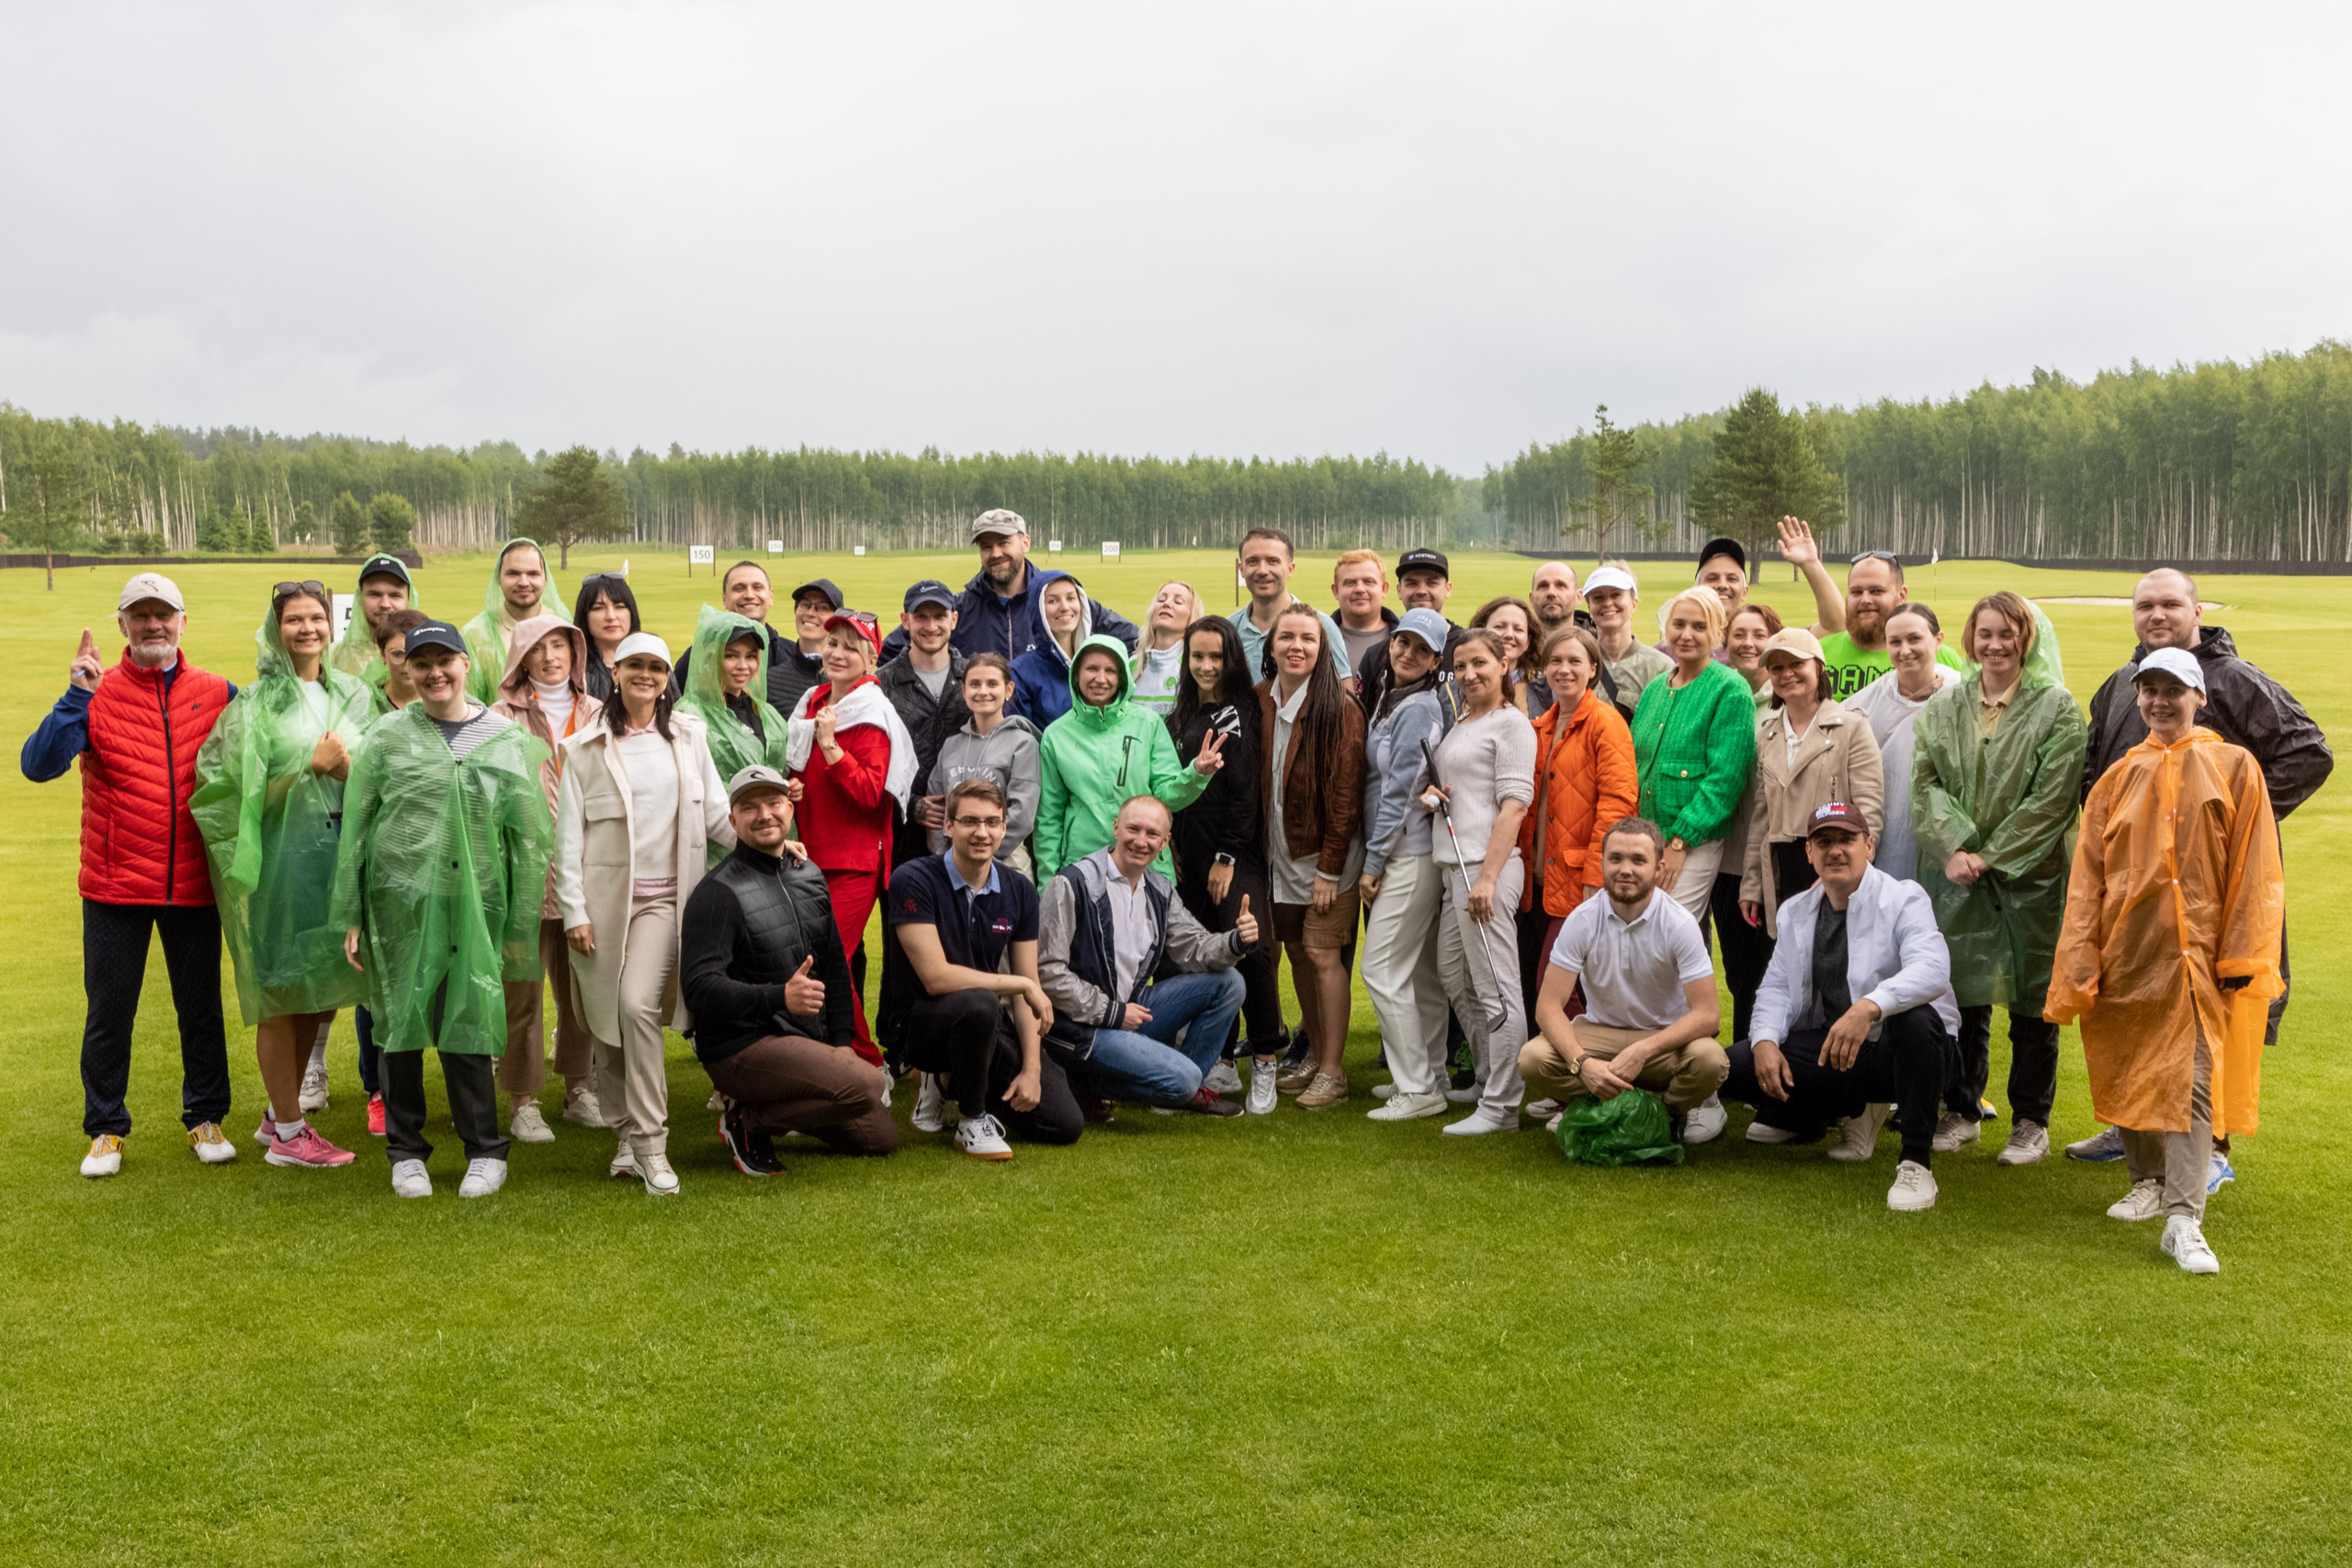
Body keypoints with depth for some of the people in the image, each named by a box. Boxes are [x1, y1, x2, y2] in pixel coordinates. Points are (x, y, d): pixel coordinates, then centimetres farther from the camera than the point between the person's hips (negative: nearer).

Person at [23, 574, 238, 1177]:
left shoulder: (217, 694, 2)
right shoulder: (98, 696, -3)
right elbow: (38, 765, -14)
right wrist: (75, 698, -22)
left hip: (193, 884, 1)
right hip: (115, 886, -1)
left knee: (201, 1008, 11)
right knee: (109, 1011, 8)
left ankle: (206, 1119, 26)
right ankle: (105, 1130, 22)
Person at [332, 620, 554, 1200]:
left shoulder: (509, 740, 7)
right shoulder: (386, 736, 6)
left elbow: (532, 837, 7)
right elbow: (354, 827, 7)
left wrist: (521, 928, 4)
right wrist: (350, 916, 3)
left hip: (475, 903, 0)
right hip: (398, 899, 1)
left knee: (468, 1021, 0)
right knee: (400, 1019, 6)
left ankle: (484, 1150, 14)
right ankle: (406, 1151, 19)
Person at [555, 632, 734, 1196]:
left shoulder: (688, 736, 10)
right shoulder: (585, 747, 5)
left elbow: (716, 812, 14)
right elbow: (569, 834, 3)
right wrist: (574, 910, -4)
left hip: (664, 898, 0)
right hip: (604, 897, 1)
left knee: (638, 1005, -17)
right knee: (606, 1021, 4)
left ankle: (650, 1143, -12)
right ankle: (626, 1135, 19)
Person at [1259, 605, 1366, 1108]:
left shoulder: (1338, 708, -13)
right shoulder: (1259, 701, 3)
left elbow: (1343, 793, -14)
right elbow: (1254, 782, 9)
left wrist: (1329, 868, -15)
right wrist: (1259, 850, 5)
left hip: (1325, 857, -6)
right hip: (1280, 854, 6)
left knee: (1323, 956, -5)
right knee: (1297, 952, 12)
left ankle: (1333, 1072, 5)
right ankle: (1315, 1057, 25)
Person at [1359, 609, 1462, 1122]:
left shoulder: (1419, 708, -15)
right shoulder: (1393, 699, 13)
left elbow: (1400, 790, -16)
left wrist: (1373, 862, -13)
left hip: (1408, 854, -9)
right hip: (1411, 853, 9)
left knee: (1383, 968, -7)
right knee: (1421, 971, 13)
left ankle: (1418, 1090, -2)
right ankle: (1431, 1075, 21)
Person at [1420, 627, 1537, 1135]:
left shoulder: (1510, 723, -5)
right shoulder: (1458, 724, 20)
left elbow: (1514, 804, -13)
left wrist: (1488, 876, -19)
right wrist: (1431, 792, 7)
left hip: (1487, 864, -9)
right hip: (1452, 864, 9)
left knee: (1495, 988, -6)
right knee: (1453, 977, 13)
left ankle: (1501, 1107, -2)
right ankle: (1487, 1080, 23)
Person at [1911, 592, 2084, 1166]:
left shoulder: (2057, 708, -3)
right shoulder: (1944, 705, 9)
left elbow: (2050, 798, -8)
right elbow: (1925, 780, 4)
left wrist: (1991, 856, -11)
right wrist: (1954, 849, -10)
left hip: (2029, 875, -3)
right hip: (1955, 871, 3)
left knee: (2032, 997, 3)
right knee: (1961, 990, 7)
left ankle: (2031, 1120, 15)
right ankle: (1961, 1111, 21)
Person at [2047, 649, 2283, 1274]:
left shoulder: (2234, 768, 3)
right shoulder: (2118, 778, 9)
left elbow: (2254, 871, 0)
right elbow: (2087, 877, 6)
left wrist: (2240, 955, -6)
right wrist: (2081, 963, -1)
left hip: (2198, 953, -3)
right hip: (2127, 952, 3)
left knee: (2193, 1080, -9)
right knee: (2128, 1073, 11)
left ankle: (2183, 1220, -10)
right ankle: (2149, 1181, 31)